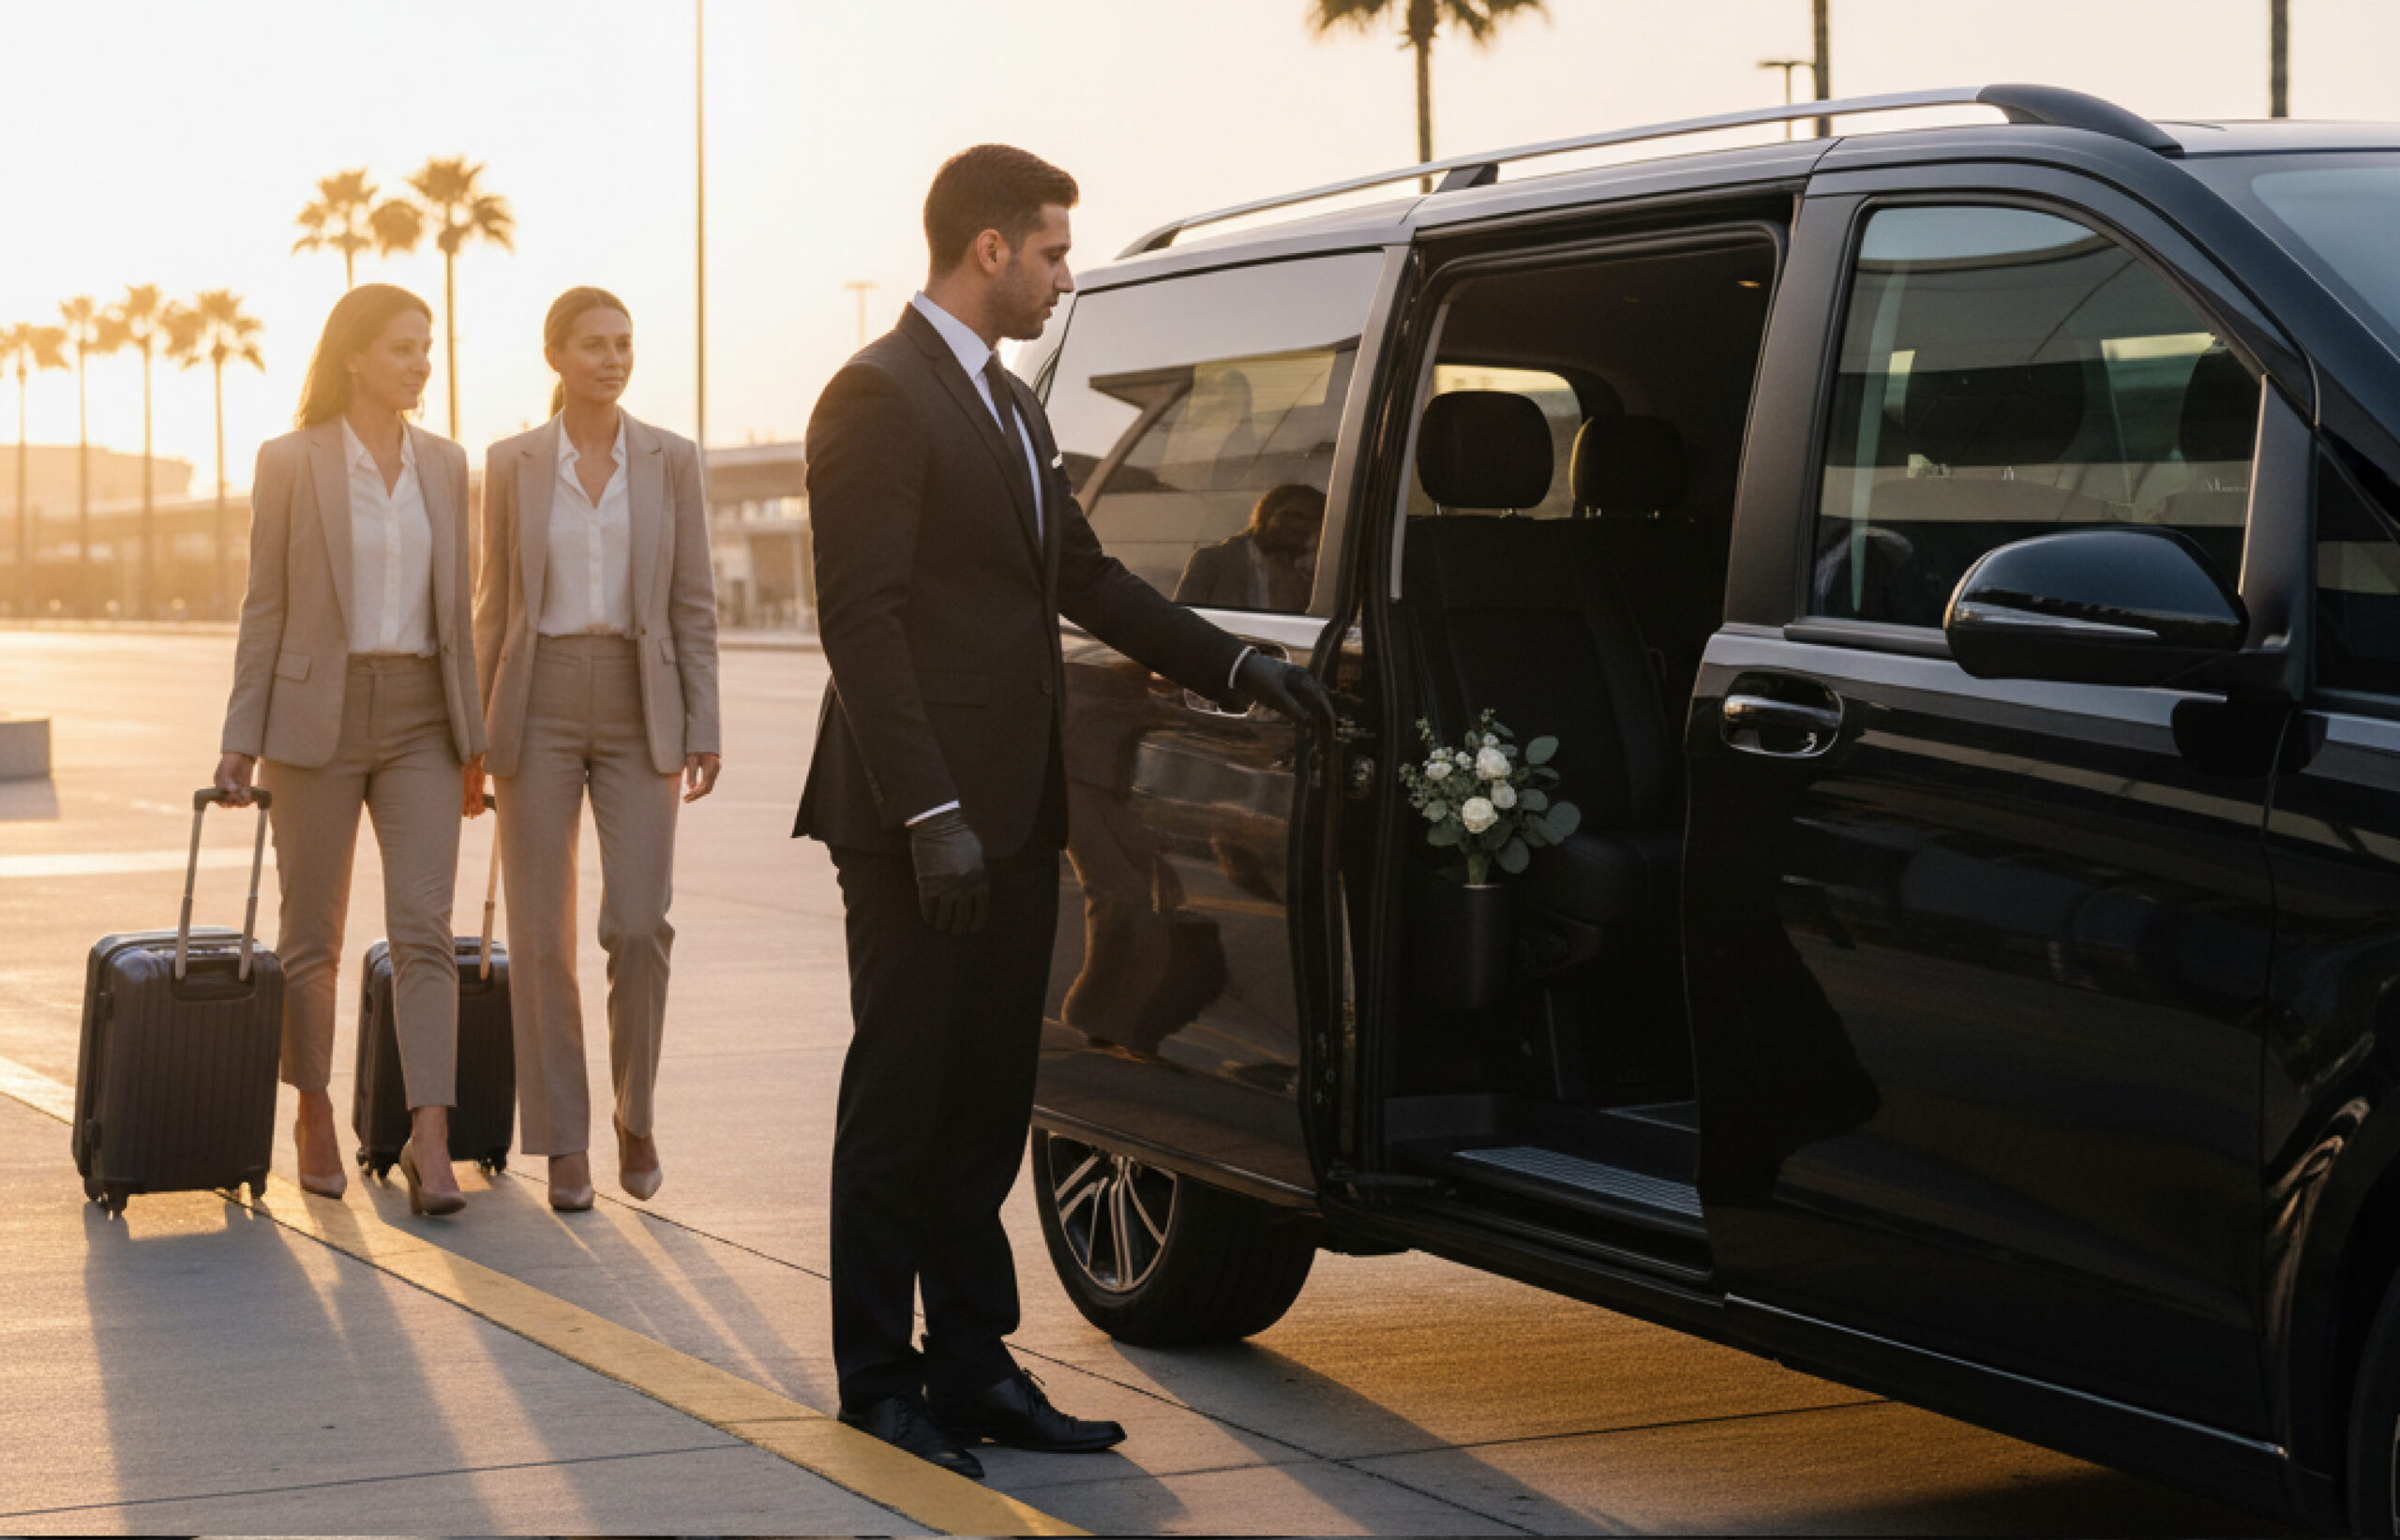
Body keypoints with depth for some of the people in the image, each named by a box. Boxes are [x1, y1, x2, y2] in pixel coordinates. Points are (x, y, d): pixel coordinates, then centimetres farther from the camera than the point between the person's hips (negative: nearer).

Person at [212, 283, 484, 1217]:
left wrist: (473, 735, 10)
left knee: (423, 930, -9)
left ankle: (430, 1143, -13)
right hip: (318, 717, -2)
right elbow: (265, 605, -1)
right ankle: (314, 1115, 24)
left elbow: (455, 607, 12)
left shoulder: (443, 465, 8)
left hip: (419, 720, 2)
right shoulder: (291, 463, -3)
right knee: (311, 933, 6)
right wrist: (242, 740, -5)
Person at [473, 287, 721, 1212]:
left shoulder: (671, 462, 4)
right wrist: (476, 736, 6)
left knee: (639, 923, -10)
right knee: (542, 934, -1)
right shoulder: (512, 465, 4)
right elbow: (495, 606, 8)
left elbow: (694, 604, 4)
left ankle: (634, 1115, 12)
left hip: (637, 708, 0)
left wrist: (702, 732, -3)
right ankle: (564, 1145, 8)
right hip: (539, 708, 0)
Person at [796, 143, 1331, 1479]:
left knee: (986, 1107, 12)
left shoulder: (1012, 407, 18)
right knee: (902, 1106, 1)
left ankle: (973, 1365, 20)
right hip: (921, 825, -9)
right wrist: (929, 814, -22)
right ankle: (881, 1381, 10)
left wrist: (1240, 667, 16)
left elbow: (1086, 578, 23)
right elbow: (861, 619, -17)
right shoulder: (881, 395, -11)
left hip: (1014, 816, 9)